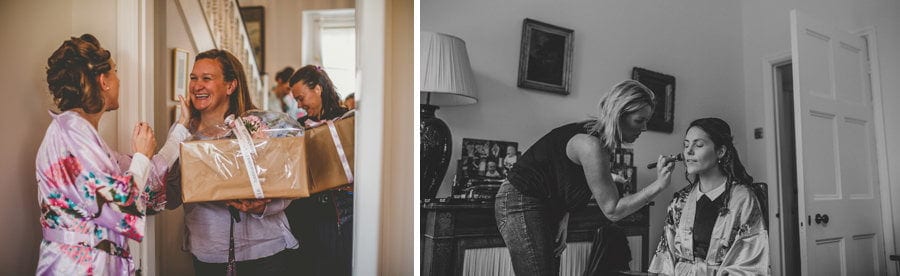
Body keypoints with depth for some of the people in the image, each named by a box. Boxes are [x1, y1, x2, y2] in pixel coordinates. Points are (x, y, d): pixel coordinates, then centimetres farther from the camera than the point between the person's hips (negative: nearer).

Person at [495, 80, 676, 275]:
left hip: (547, 207, 10)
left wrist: (563, 221, -3)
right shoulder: (590, 144, -26)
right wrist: (658, 186, -24)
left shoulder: (600, 138, 3)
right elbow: (612, 210, -21)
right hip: (521, 205, -10)